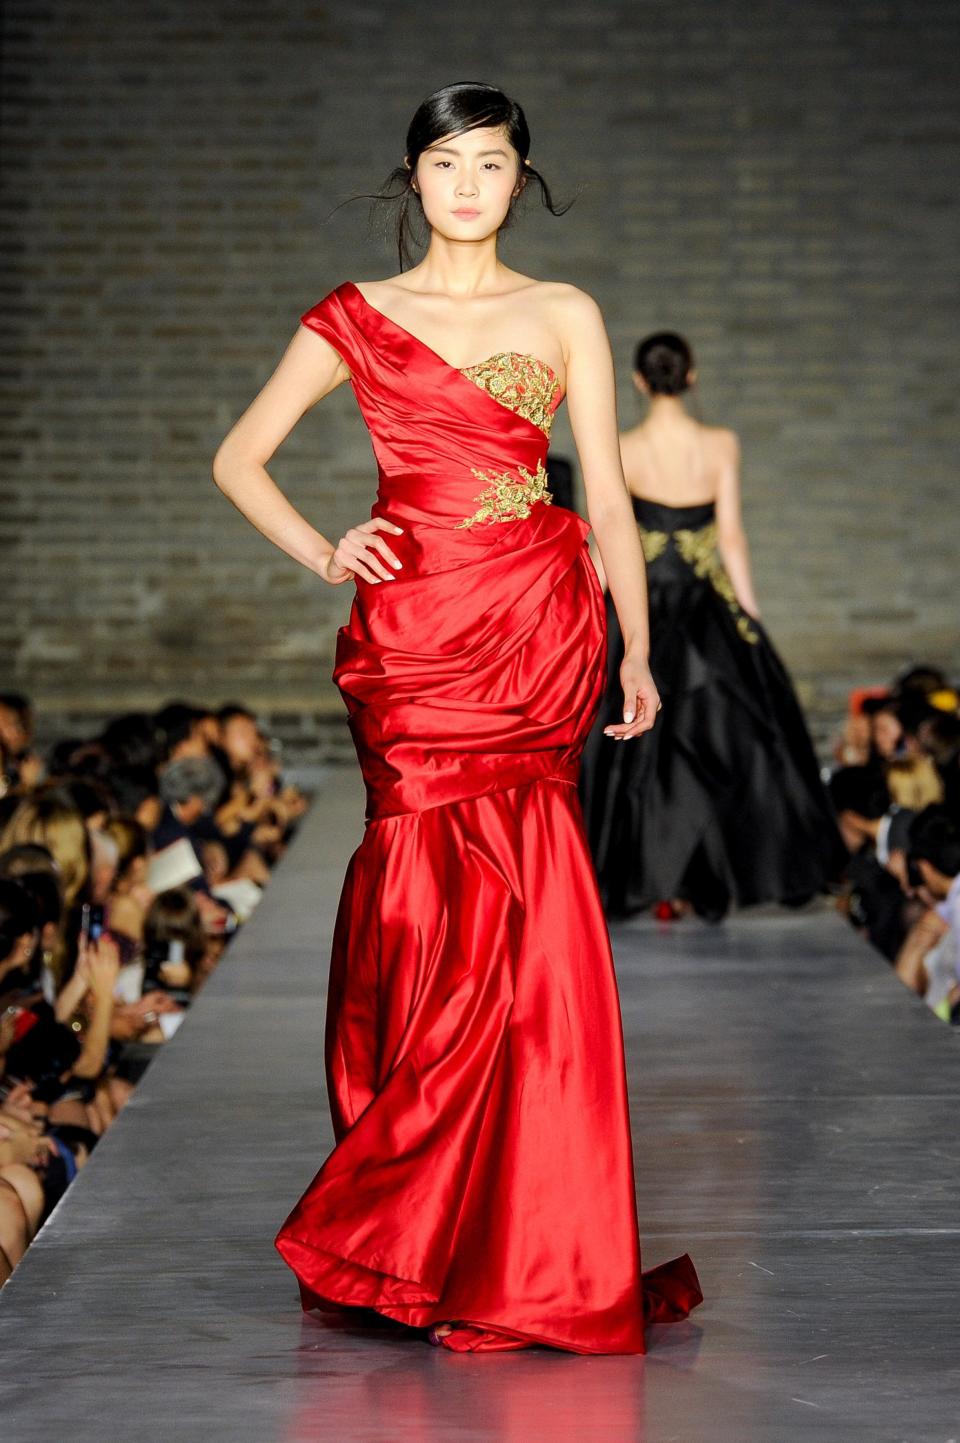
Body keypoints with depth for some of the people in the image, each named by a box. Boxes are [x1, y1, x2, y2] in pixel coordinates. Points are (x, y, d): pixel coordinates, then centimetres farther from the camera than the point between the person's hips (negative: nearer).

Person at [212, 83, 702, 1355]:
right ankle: (437, 1239, 5)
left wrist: (637, 648, 3)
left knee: (524, 915, -6)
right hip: (411, 635, 0)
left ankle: (510, 1235, 5)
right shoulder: (355, 318, 10)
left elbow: (609, 496, 9)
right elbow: (238, 459, 15)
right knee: (437, 904, -5)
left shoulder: (564, 316, 12)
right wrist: (322, 555, 0)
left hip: (539, 629, 1)